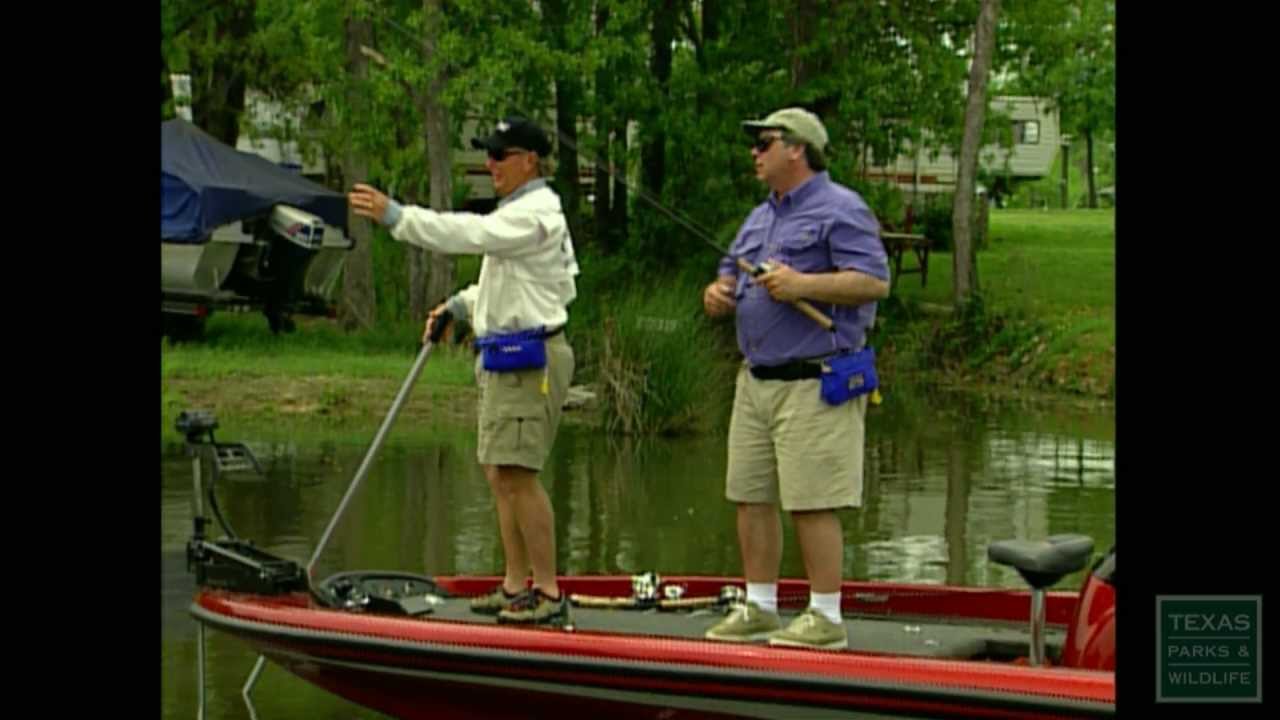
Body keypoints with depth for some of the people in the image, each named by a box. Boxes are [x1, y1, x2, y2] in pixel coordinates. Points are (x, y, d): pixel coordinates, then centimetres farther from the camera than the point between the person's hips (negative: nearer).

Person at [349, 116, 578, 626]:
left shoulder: (534, 215, -14)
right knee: (500, 472, 14)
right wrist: (460, 306, 13)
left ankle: (548, 593, -10)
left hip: (527, 359, -11)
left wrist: (394, 216, -30)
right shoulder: (518, 211, 21)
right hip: (504, 358, 11)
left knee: (517, 474, -13)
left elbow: (467, 234, -27)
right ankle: (516, 585, 21)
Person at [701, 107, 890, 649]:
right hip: (756, 379, 9)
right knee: (750, 497, 10)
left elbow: (875, 281, -16)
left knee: (812, 502, -8)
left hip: (813, 384, -9)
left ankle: (826, 617, -1)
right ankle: (759, 608, 19)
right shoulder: (761, 217, 20)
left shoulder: (839, 210, -7)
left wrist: (802, 284, -23)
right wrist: (717, 295, 3)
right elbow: (731, 277, 27)